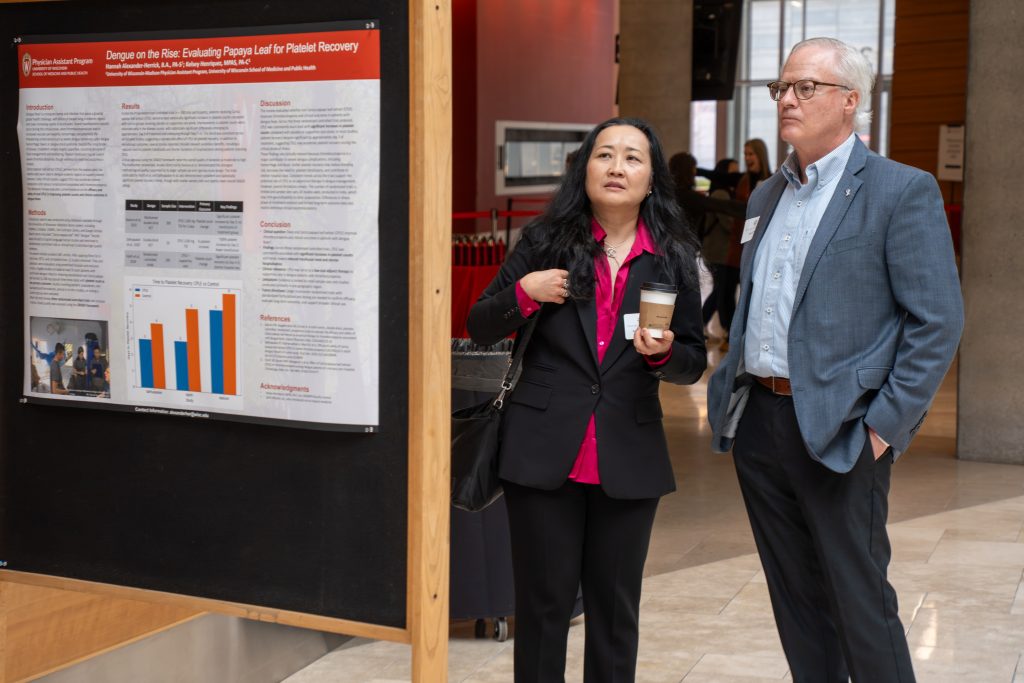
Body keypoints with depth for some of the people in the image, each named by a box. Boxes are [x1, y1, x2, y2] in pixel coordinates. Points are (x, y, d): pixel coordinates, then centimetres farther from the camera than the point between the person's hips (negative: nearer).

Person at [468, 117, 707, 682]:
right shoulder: (546, 240, 1)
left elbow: (694, 363, 8)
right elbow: (480, 328, 4)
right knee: (543, 601, 6)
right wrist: (524, 294, -14)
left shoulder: (674, 258, 4)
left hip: (628, 459, 1)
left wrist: (663, 353, -13)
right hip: (544, 451, -1)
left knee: (615, 608, 11)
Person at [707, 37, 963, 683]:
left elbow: (937, 321, -11)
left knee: (860, 603, -1)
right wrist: (731, 387, 13)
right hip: (758, 422, 7)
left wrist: (886, 424, -14)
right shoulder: (766, 197, 15)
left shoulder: (902, 191, -7)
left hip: (838, 430, -7)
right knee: (795, 600, 14)